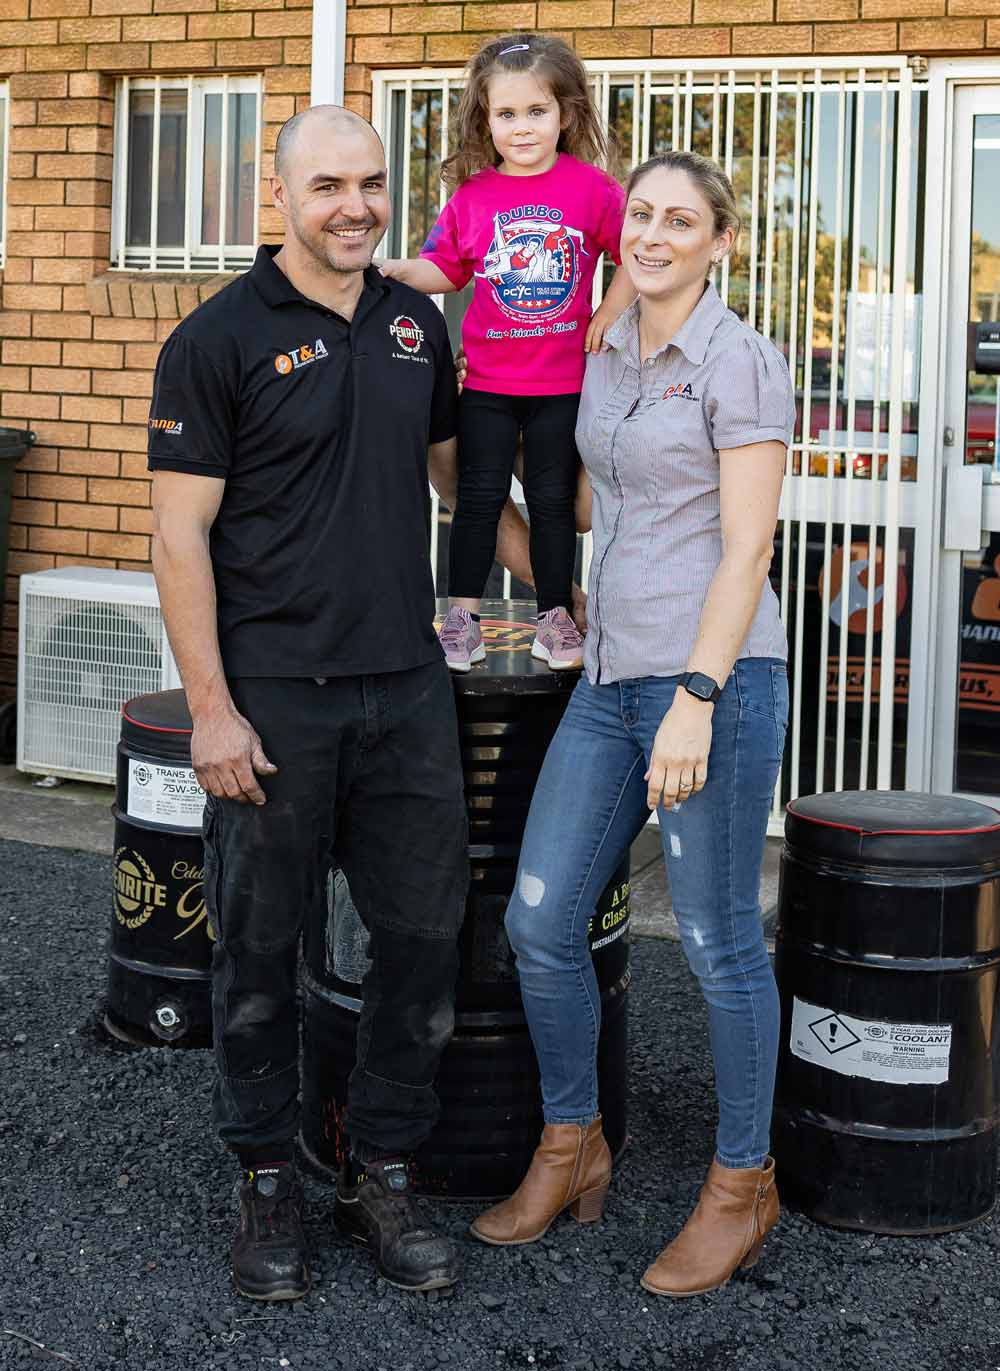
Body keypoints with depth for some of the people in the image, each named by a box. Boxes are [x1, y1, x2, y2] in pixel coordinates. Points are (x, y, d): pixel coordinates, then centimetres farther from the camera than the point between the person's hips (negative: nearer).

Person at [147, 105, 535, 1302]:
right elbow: (180, 535, -9)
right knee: (260, 948, 6)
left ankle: (381, 1177, 22)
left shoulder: (415, 324, 10)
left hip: (406, 687, 5)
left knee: (423, 937, 7)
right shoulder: (220, 339, -6)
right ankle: (267, 1182, 22)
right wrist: (211, 708, -14)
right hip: (274, 698, -5)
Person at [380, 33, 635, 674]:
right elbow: (445, 270, 5)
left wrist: (611, 315, -5)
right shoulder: (472, 195, -1)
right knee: (480, 495, 4)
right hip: (487, 383, 1)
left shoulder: (590, 187, -5)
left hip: (562, 383, -1)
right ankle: (462, 619, 11)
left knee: (553, 499, 8)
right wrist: (397, 271, -12)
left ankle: (556, 618, 18)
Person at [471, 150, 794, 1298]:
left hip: (713, 674, -7)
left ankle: (743, 1183, 18)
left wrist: (696, 702, -20)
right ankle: (571, 1152, 23)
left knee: (717, 940, 2)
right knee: (540, 922, 5)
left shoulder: (741, 363, -8)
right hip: (610, 679, 7)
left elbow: (746, 550, -14)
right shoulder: (609, 359, 15)